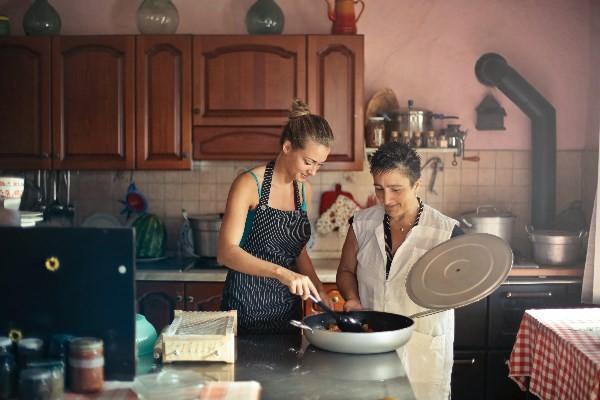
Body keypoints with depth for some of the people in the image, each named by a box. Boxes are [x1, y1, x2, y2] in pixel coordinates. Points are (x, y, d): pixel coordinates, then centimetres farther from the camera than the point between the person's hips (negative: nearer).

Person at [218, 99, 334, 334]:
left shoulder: (303, 189, 7)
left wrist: (319, 290, -1)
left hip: (289, 308, 6)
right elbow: (226, 252, -24)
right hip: (248, 305, -6)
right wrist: (280, 272, -36)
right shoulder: (249, 184, -13)